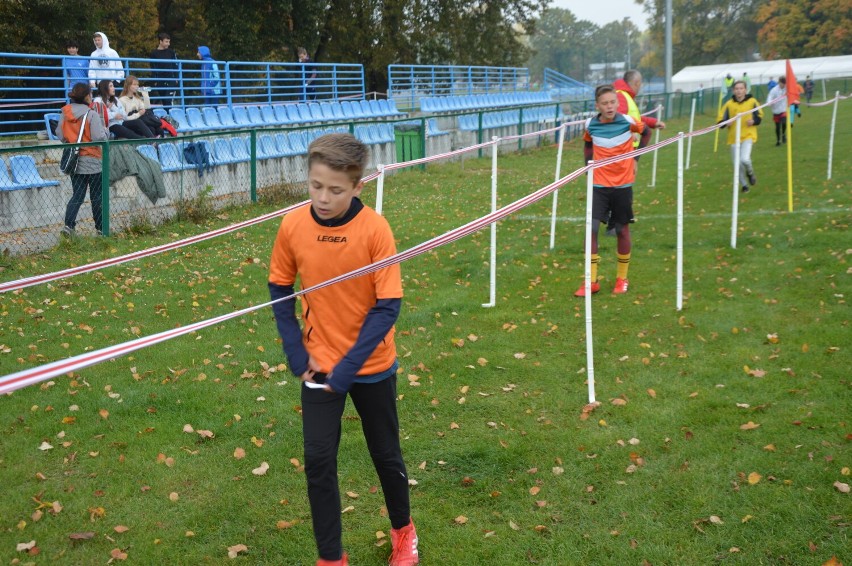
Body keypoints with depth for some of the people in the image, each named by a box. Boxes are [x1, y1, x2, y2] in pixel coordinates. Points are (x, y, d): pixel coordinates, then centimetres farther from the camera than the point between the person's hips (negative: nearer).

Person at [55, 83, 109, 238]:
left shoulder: (64, 114, 0)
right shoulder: (92, 115, -16)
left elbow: (59, 134, 4)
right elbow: (99, 137, -20)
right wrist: (106, 131, 0)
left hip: (74, 161, 5)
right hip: (92, 161, -4)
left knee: (77, 195, 10)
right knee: (97, 196, 9)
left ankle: (69, 225, -7)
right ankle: (101, 227, 17)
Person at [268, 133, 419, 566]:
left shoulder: (374, 228, -19)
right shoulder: (293, 226, -11)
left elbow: (388, 305, -17)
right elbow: (280, 288, 3)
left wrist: (348, 367, -19)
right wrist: (295, 351, -6)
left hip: (371, 365, -1)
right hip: (318, 365, 2)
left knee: (385, 453, 15)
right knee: (318, 460, 0)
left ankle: (403, 531, 41)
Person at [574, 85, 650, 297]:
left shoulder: (628, 121, -10)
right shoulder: (591, 125, -5)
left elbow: (646, 132, 10)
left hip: (623, 184, -1)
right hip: (599, 185, 1)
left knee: (622, 230, 8)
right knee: (591, 228, -10)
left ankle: (622, 278, 26)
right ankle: (592, 281, -1)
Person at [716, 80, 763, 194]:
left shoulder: (752, 101, -2)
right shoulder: (729, 104, -1)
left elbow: (759, 115, 10)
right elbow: (720, 119, 2)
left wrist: (754, 121, -11)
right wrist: (726, 123, -20)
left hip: (748, 135, -2)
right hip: (734, 137, 2)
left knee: (745, 159, -22)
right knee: (738, 164, 6)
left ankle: (750, 173, 13)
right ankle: (744, 185, 29)